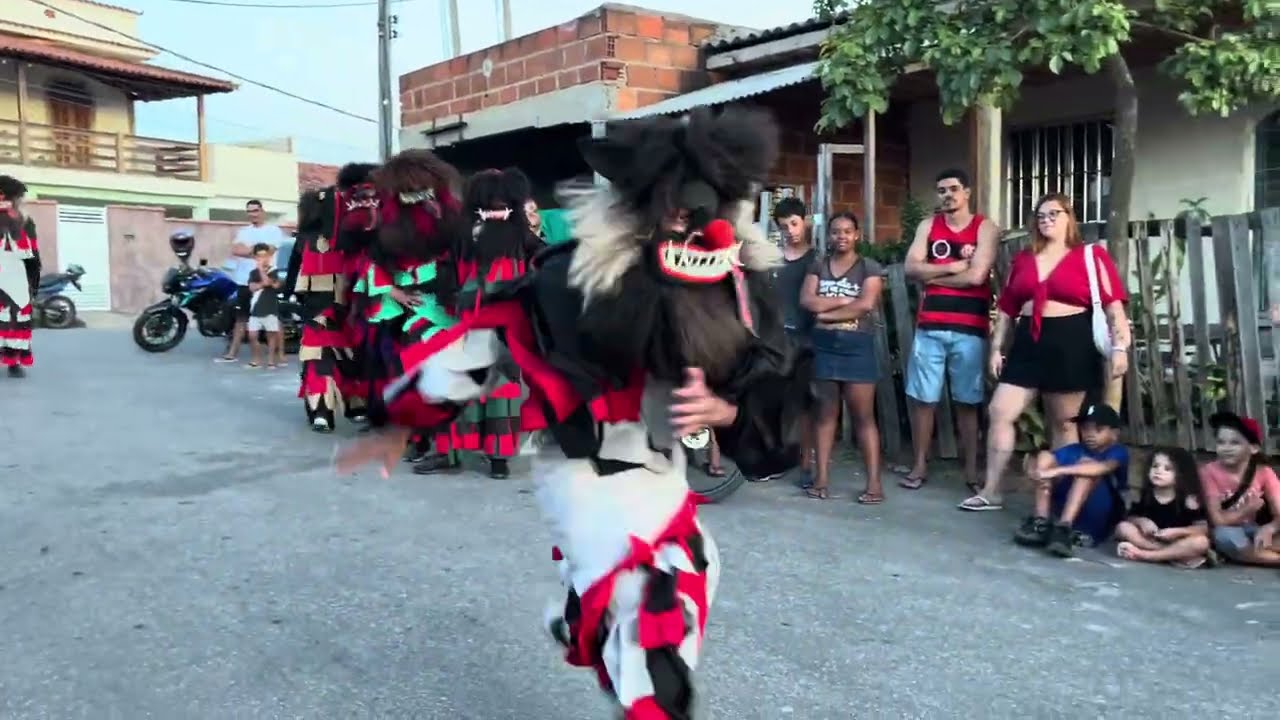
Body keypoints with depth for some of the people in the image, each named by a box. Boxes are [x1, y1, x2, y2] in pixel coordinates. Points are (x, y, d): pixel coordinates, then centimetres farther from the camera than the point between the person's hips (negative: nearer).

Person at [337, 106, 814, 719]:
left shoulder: (739, 290, -13)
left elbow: (774, 394, -6)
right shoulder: (583, 276, -28)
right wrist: (403, 426, -10)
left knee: (686, 583, 27)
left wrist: (724, 410, -30)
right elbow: (487, 339, -19)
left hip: (662, 467, 8)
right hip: (587, 467, -7)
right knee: (652, 609, -19)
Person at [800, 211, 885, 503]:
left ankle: (874, 482, -2)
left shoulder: (870, 267, 3)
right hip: (824, 345, 3)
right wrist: (846, 300, -7)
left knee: (863, 416, -3)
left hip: (857, 346, -3)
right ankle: (821, 477, 9)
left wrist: (826, 311, -7)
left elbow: (866, 305, -12)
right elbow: (807, 301, -3)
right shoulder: (817, 266, 11)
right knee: (826, 412, 6)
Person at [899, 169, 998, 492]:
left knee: (967, 402, 4)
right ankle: (920, 466, 16)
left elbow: (976, 275, -12)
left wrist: (933, 276, -4)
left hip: (969, 328, -2)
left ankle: (971, 471, 11)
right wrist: (953, 267, -9)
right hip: (929, 326, 3)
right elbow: (911, 268, -2)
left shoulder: (985, 228, 2)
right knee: (922, 398, 4)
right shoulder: (928, 226, 11)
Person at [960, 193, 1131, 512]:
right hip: (1028, 343, 4)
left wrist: (1119, 346, -15)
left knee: (1063, 424, 5)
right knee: (999, 413, -3)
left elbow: (1112, 304, -6)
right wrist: (996, 347, 11)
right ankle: (990, 491, 4)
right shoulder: (1023, 259, 13)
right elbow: (1007, 308, 15)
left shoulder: (1091, 256, -1)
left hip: (1071, 344, -4)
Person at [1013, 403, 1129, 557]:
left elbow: (1102, 468, -27)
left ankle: (1064, 528, -36)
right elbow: (1034, 464, -3)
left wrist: (1058, 471, -35)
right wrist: (1034, 470, -27)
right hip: (1061, 509, 5)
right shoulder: (1073, 450, 11)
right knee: (1045, 456, -7)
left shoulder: (1118, 452, -2)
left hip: (1097, 522, -4)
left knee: (1087, 465, -23)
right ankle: (1041, 523, -20)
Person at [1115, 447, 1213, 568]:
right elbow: (1130, 517, 8)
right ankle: (1175, 555, -26)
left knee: (1201, 542, -32)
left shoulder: (1189, 499, -7)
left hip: (1178, 542, -2)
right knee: (1123, 527, -19)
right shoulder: (1144, 496, 2)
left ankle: (1143, 554, -33)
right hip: (1149, 539, 2)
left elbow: (1203, 528, -11)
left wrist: (1176, 532, -24)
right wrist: (1141, 521, -16)